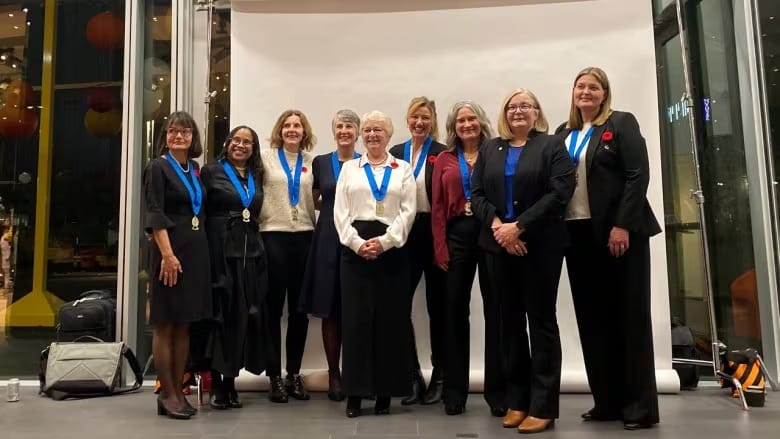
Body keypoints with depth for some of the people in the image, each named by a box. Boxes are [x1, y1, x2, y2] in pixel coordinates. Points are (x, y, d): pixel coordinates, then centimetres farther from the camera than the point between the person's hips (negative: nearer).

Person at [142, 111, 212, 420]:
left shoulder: (196, 170, 14)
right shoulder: (158, 167, -3)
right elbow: (154, 215, -12)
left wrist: (199, 250, 10)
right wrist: (167, 254, -20)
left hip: (197, 252, 6)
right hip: (171, 252, -6)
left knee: (184, 325, 9)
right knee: (165, 325, 1)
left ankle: (178, 392, 16)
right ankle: (167, 395, 8)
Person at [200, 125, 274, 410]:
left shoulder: (257, 176, 16)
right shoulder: (212, 171, 2)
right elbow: (199, 209, -4)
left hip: (251, 251, 5)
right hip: (220, 250, -4)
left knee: (244, 316, 5)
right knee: (220, 314, -1)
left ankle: (231, 380, 16)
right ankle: (216, 383, 8)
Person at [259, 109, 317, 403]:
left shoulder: (311, 162, 10)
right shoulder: (266, 157, 3)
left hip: (304, 236, 3)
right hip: (273, 236, -2)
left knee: (300, 308, 6)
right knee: (274, 307, 2)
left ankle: (294, 373, 17)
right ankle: (274, 376, 11)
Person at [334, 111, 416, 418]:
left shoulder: (402, 169, 10)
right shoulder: (349, 168, 13)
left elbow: (408, 212, 1)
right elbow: (340, 211, 5)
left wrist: (384, 241, -12)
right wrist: (357, 243, -9)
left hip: (391, 248, 0)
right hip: (355, 247, 1)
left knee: (390, 318, 1)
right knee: (355, 317, -1)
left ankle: (385, 391, 10)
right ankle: (355, 392, 6)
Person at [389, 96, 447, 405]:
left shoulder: (443, 154, -3)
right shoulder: (396, 154, 9)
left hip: (434, 233, -3)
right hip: (403, 235, 4)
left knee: (436, 306, 8)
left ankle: (439, 376, 22)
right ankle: (413, 375, 15)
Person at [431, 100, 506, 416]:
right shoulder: (444, 160, 10)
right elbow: (438, 208, 5)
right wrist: (440, 248, -3)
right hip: (457, 236, 2)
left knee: (496, 312, 4)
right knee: (455, 312, 7)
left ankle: (497, 390, 14)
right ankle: (455, 391, 18)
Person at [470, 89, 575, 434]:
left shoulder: (552, 146, 2)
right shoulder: (489, 149, 14)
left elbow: (559, 192, -10)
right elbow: (477, 193, 6)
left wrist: (519, 227, -16)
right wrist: (497, 226, -11)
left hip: (540, 245, -4)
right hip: (499, 246, 4)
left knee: (541, 320, 1)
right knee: (510, 321, 8)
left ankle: (542, 406, 7)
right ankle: (517, 400, 17)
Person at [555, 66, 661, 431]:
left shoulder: (622, 123, 2)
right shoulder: (564, 133, 15)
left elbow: (638, 175, -8)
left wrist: (623, 225, -17)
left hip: (619, 231, -5)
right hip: (578, 234, 5)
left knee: (630, 315, 0)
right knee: (593, 318, 6)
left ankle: (640, 405, 9)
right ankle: (607, 401, 14)